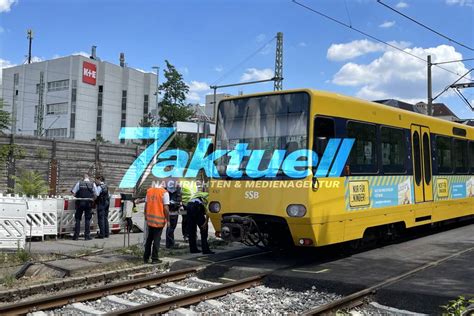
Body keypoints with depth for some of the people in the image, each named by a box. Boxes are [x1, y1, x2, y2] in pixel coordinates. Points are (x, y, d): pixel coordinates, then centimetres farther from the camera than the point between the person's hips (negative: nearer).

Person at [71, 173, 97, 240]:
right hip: (89, 203, 0)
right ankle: (87, 236, 6)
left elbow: (73, 193, -3)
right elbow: (96, 195, -2)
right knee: (87, 220, 7)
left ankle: (76, 236, 10)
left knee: (78, 219, 9)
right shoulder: (92, 184, 1)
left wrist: (77, 197, 15)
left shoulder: (79, 183, 0)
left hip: (80, 203, 0)